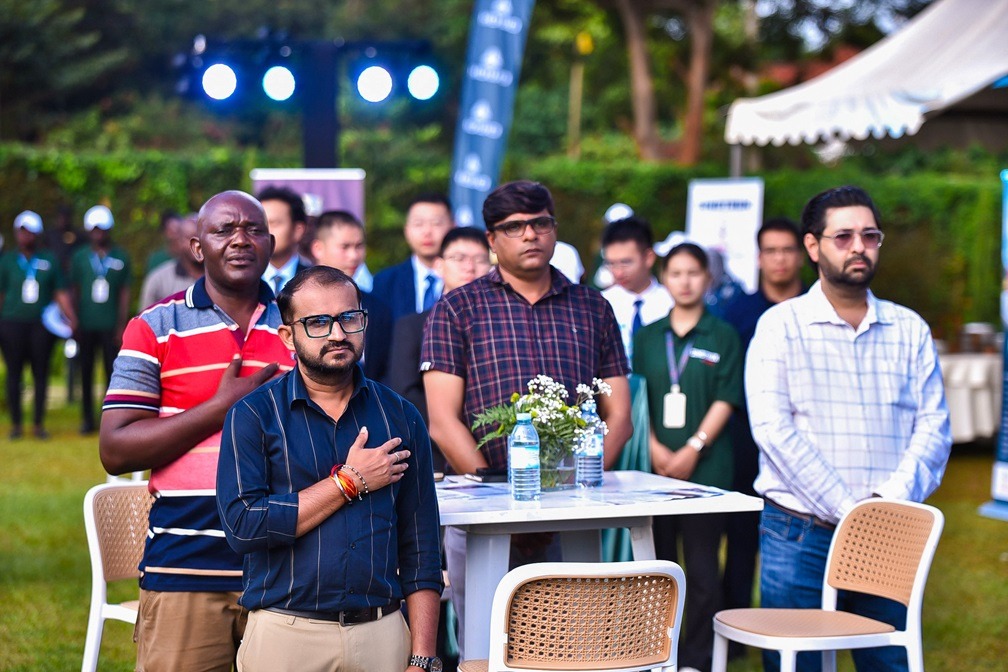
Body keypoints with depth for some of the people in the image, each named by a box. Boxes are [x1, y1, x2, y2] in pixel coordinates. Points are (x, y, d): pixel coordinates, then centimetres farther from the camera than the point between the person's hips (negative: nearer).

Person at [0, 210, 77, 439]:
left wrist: (71, 317, -4)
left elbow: (61, 292, 7)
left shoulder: (48, 261, 8)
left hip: (42, 325, 1)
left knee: (41, 374, 3)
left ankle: (39, 424, 10)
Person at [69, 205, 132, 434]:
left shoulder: (121, 258, 4)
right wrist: (75, 323, 5)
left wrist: (122, 325, -1)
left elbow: (125, 294, 4)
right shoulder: (80, 258, 6)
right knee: (86, 372, 6)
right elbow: (75, 292, 9)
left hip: (110, 326, -1)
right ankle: (87, 418, 14)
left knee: (112, 370, -1)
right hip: (86, 325, 1)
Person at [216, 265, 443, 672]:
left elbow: (421, 551, 5)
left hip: (384, 636, 2)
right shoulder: (253, 415, -1)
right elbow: (243, 526, -14)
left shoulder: (400, 417, 6)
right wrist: (349, 482, -10)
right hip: (285, 634, -2)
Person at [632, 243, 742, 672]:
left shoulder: (723, 337, 4)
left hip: (706, 466, -3)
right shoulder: (647, 337, 12)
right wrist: (654, 448, -6)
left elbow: (726, 399, -2)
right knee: (658, 562, 6)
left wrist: (693, 449, -11)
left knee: (702, 567, -3)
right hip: (654, 467, 3)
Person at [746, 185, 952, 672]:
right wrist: (846, 508, -15)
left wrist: (892, 499, -14)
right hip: (798, 535, -2)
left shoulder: (909, 330, 11)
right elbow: (773, 427, -10)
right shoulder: (781, 326, 1)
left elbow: (934, 427, 3)